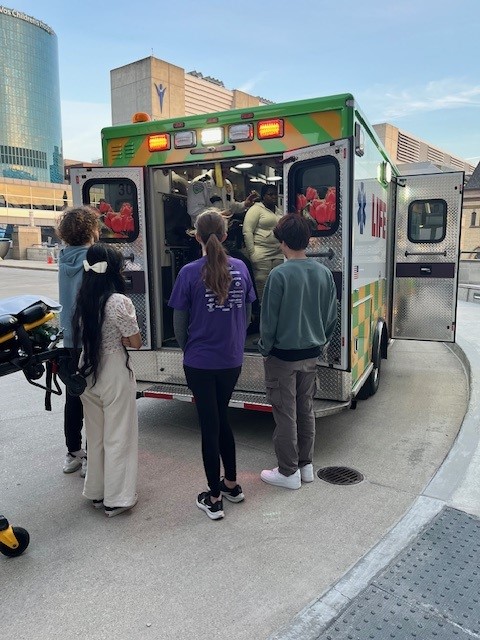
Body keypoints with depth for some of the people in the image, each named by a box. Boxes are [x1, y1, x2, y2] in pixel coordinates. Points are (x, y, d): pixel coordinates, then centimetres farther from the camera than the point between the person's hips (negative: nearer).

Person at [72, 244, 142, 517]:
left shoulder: (83, 300, 1)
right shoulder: (119, 302, -19)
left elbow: (82, 336, 11)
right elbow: (136, 342, -13)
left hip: (88, 371, 7)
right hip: (115, 373, -6)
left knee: (95, 435, 19)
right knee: (118, 437, 7)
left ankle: (96, 491, 32)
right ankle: (116, 499, 17)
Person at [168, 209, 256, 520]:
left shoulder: (189, 272, -12)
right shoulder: (240, 268, -2)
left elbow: (179, 322, -5)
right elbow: (247, 314, 7)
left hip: (200, 362, -3)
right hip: (232, 360, 4)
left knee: (209, 424, 7)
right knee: (222, 417, 21)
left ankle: (214, 499, 19)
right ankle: (232, 483, 34)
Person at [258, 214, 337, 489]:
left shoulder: (279, 275, -19)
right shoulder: (324, 273, -1)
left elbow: (269, 318, -15)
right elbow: (332, 316, 5)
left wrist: (265, 349, -1)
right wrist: (320, 343, 17)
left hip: (283, 356, -6)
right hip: (311, 354, 6)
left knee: (286, 414, 6)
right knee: (306, 410, 18)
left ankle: (288, 472, 18)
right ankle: (306, 465, 30)